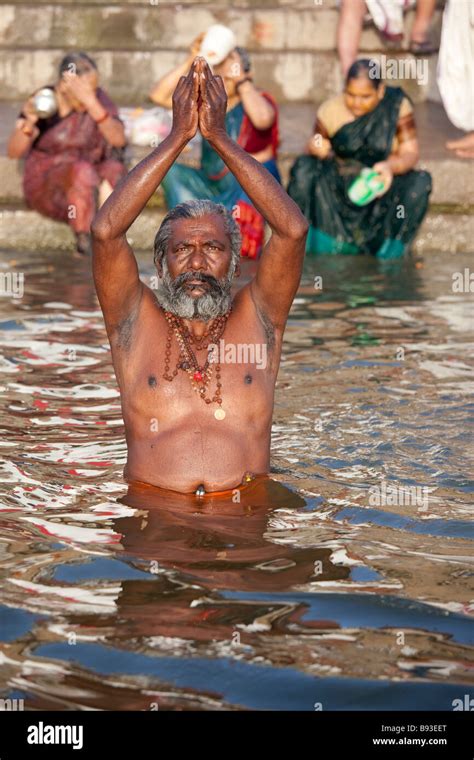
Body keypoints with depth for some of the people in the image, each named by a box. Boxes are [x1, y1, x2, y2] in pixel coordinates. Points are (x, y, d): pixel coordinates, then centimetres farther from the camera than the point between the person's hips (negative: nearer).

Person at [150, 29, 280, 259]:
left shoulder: (259, 100, -7)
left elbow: (262, 119, -34)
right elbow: (158, 95, -2)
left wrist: (240, 79, -25)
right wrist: (190, 62, -9)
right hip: (212, 184, 5)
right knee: (171, 171, -19)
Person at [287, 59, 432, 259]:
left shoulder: (397, 106, -9)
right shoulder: (330, 110, -6)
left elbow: (410, 153, -13)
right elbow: (317, 148, 4)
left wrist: (390, 166, -36)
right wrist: (314, 148, -23)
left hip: (381, 184, -1)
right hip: (339, 186, 1)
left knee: (420, 182, -29)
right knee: (304, 169, -25)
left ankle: (389, 253, -17)